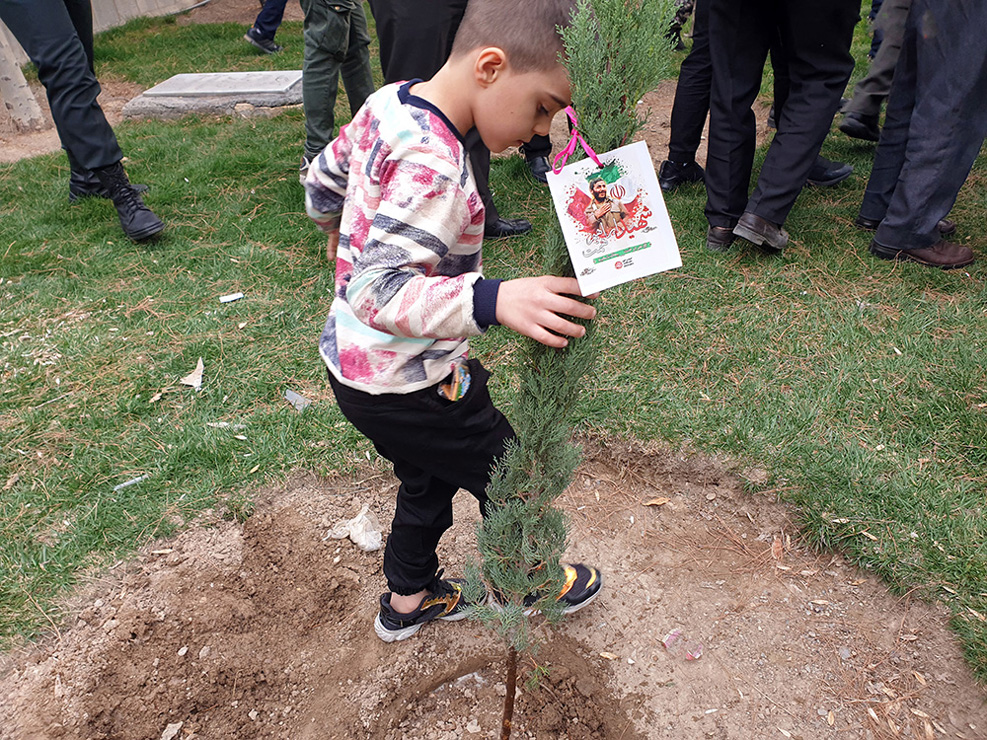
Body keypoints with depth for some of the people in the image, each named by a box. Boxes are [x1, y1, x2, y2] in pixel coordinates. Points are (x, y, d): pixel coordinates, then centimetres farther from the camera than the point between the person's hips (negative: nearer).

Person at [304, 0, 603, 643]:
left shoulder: (388, 103, -2)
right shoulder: (434, 169, -31)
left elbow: (323, 181, 13)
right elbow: (378, 292, -35)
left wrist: (342, 231, 32)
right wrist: (493, 301, -44)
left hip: (351, 360, 9)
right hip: (405, 388, -9)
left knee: (428, 481, 28)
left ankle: (409, 599, 48)